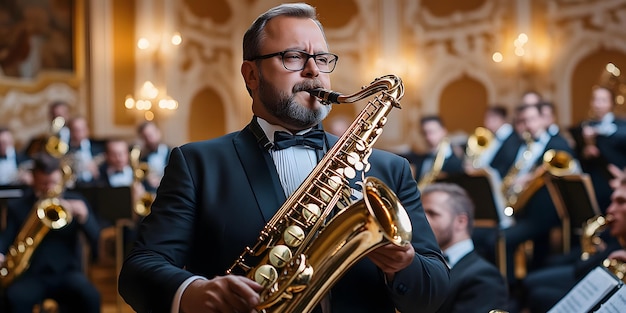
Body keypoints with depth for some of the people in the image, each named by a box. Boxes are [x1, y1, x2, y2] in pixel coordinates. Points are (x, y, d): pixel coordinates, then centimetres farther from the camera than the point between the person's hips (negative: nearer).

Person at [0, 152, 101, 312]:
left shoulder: (75, 202, 8)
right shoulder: (17, 206, 10)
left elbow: (96, 240, -1)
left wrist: (83, 214, -19)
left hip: (67, 272, 0)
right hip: (31, 274, 0)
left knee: (91, 298, -30)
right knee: (14, 298, -33)